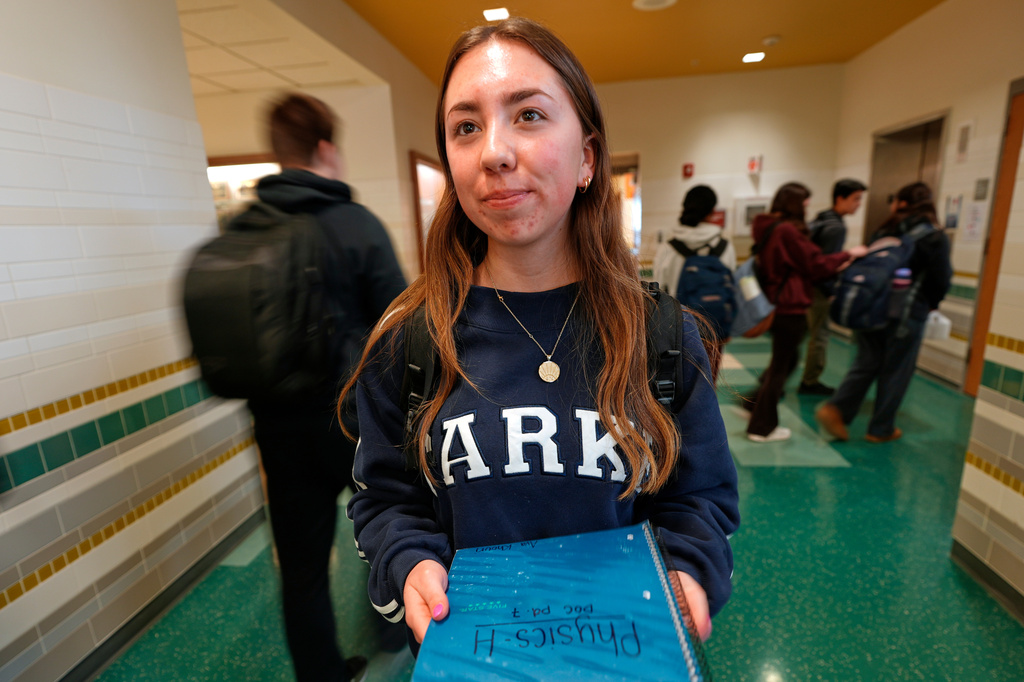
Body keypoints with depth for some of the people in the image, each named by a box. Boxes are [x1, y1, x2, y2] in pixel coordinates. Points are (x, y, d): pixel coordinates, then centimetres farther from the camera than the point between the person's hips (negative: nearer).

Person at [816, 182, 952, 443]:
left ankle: (835, 409, -3)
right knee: (895, 371, 8)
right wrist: (930, 304, 13)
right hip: (907, 314, -3)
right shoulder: (934, 237, -7)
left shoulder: (883, 231, 3)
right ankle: (881, 429, 19)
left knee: (866, 363, 13)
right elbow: (941, 279, -5)